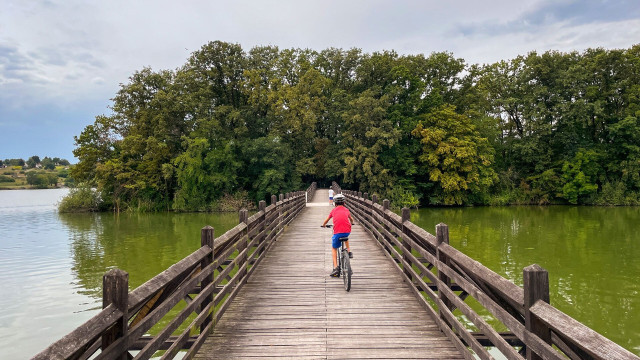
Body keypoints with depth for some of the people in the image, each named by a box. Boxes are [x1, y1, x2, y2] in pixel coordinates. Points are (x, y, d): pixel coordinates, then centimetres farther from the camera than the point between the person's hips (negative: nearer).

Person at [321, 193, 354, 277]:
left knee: (334, 249, 18)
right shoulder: (346, 210, 18)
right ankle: (349, 251, 28)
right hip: (347, 231, 2)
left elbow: (326, 220, 29)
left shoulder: (333, 210, 15)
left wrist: (324, 225, 51)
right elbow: (351, 219, 38)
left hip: (337, 232, -2)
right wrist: (351, 223, 61)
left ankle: (335, 268, 5)